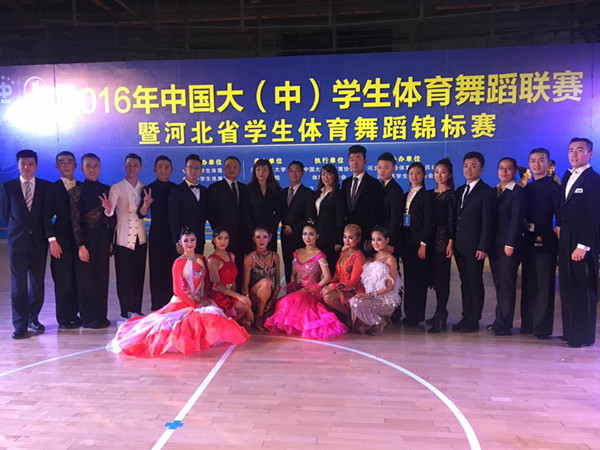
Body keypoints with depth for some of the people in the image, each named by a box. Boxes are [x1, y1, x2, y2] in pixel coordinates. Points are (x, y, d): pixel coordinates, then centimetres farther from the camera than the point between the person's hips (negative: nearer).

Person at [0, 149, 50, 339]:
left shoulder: (46, 186, 4)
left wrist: (38, 229, 5)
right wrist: (16, 229, 10)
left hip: (38, 240, 1)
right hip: (17, 240, -1)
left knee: (38, 282, 7)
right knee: (18, 284, -2)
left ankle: (33, 318, 22)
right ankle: (20, 325, 4)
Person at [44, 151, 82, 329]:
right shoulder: (52, 189, 3)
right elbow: (47, 217, -1)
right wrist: (52, 239, -10)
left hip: (80, 239, 3)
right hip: (62, 240, -3)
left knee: (78, 279, 5)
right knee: (63, 280, 1)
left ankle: (74, 314, 18)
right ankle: (64, 319, 12)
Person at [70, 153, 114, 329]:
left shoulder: (106, 189, 8)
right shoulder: (77, 190, -4)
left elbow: (111, 217, 10)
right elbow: (75, 219, -8)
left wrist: (111, 240, 6)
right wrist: (80, 245, -12)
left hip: (103, 237, 4)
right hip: (86, 237, -4)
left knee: (102, 277, 8)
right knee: (86, 278, 3)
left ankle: (101, 316, 20)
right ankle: (89, 318, 15)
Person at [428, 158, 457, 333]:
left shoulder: (451, 194, -4)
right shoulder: (430, 194, 14)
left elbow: (452, 220, -9)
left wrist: (450, 243, -14)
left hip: (443, 239, -6)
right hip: (431, 239, 6)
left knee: (441, 276, -5)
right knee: (434, 276, 10)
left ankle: (440, 318, -1)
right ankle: (441, 311, 24)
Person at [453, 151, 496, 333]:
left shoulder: (487, 192, -6)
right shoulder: (460, 190, 15)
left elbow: (488, 222, -11)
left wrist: (484, 247, -15)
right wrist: (453, 242, 9)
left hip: (474, 246, -7)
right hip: (460, 245, 7)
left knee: (475, 282, 1)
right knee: (465, 282, 12)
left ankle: (473, 321, 9)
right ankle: (466, 317, 20)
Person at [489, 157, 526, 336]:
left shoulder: (518, 191, -5)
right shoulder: (494, 191, 15)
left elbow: (517, 219, -11)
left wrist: (510, 244, -16)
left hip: (510, 244, -6)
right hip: (495, 244, 6)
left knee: (506, 282, -6)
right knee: (498, 283, 9)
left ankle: (504, 324, -1)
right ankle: (500, 320, 16)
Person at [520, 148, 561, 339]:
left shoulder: (554, 187, -5)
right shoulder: (527, 189, 15)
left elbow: (559, 217, -10)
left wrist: (556, 235, -15)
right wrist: (525, 231, 7)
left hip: (545, 242, -6)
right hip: (529, 242, 7)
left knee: (544, 285, -2)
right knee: (528, 284, 11)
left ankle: (542, 327, 5)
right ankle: (527, 324, 20)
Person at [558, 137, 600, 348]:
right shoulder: (567, 177, 14)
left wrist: (583, 245, -18)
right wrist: (560, 227, 6)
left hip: (583, 243, -7)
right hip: (566, 241, 7)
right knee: (568, 288, 12)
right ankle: (570, 331, 22)